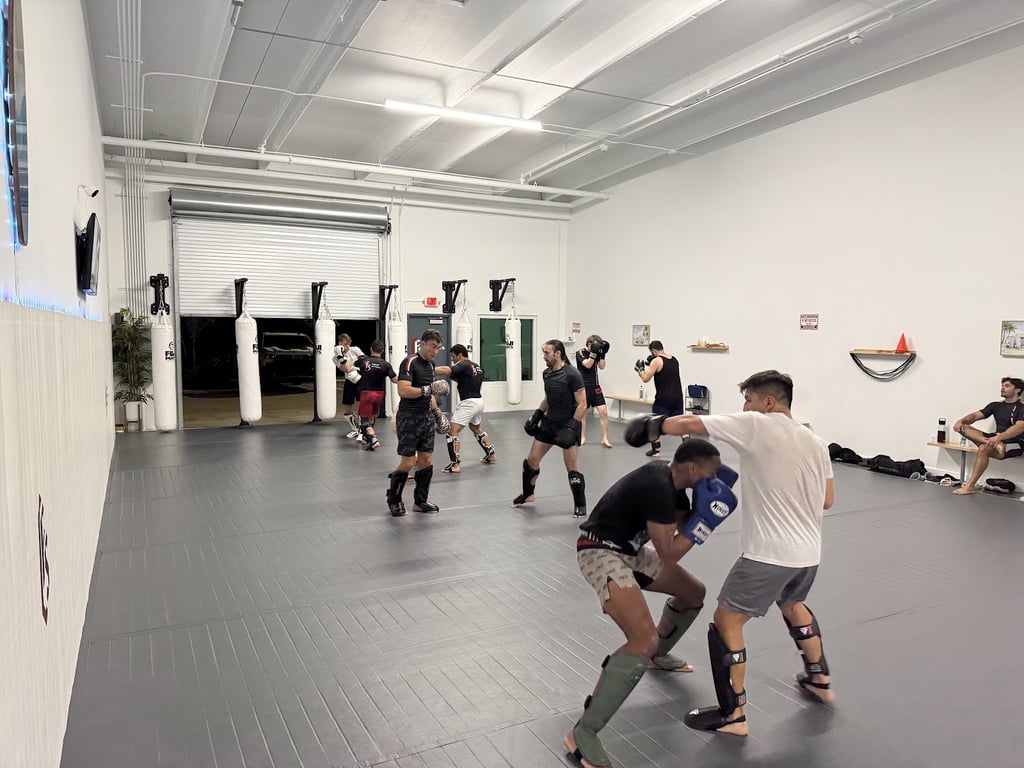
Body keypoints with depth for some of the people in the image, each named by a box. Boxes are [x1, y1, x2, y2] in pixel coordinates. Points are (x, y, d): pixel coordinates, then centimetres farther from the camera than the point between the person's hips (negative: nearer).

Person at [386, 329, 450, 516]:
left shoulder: (430, 364, 13)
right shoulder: (410, 362, -14)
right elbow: (403, 390, -25)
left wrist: (437, 411, 19)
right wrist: (428, 389, -24)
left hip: (426, 418, 8)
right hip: (409, 419, -8)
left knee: (426, 461, 8)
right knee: (407, 463, -4)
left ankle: (420, 502, 20)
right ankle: (393, 501, 15)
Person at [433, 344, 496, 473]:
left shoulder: (464, 365, -12)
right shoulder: (477, 367, 14)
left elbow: (446, 370, -28)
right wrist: (457, 379, 10)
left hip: (468, 403, -9)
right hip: (479, 401, 9)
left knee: (453, 431, -9)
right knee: (476, 429, 30)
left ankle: (455, 464, -14)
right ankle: (491, 455, 36)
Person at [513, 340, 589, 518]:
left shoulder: (572, 375, -18)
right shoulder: (547, 373, 4)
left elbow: (582, 405, -17)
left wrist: (572, 427, -22)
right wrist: (537, 415, 8)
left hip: (568, 424, -7)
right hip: (549, 422, 7)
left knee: (572, 468, -5)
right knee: (532, 460, 10)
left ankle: (580, 506, 10)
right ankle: (527, 494, 33)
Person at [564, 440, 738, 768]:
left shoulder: (671, 479, 2)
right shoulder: (658, 486, -27)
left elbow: (683, 523, 14)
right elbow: (668, 554, -23)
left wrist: (705, 505, -2)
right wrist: (706, 517, -20)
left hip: (629, 548, 10)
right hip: (602, 552, -10)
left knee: (693, 593, 23)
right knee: (645, 639, -26)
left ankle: (658, 656, 48)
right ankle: (582, 734, -18)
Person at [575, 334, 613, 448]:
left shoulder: (596, 353, 8)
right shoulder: (580, 353, -8)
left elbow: (601, 366, 3)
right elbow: (587, 365, -20)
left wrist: (602, 354, -6)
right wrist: (594, 352, -24)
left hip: (595, 387, 4)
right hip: (583, 387, -4)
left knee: (603, 412, -5)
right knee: (582, 413, 7)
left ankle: (604, 439, 2)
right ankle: (583, 438, 21)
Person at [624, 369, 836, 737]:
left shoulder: (756, 425, -12)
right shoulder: (816, 442, 7)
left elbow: (687, 424, -14)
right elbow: (827, 500, 14)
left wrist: (653, 424, 3)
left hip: (768, 554, -8)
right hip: (809, 553, 8)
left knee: (725, 623, 5)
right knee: (793, 604, 35)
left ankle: (732, 715, 12)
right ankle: (820, 680, 49)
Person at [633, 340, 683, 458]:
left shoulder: (656, 361, -11)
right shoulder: (674, 359, 11)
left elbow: (645, 379, -11)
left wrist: (640, 369, 6)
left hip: (663, 399, -6)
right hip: (677, 397, 6)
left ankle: (656, 451, 7)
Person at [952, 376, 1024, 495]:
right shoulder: (996, 405, 16)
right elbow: (975, 415, 9)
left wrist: (999, 437, -38)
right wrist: (961, 421, -14)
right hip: (997, 440, 7)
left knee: (984, 449, -36)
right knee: (962, 427, -10)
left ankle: (970, 486, -31)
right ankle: (991, 443, -35)